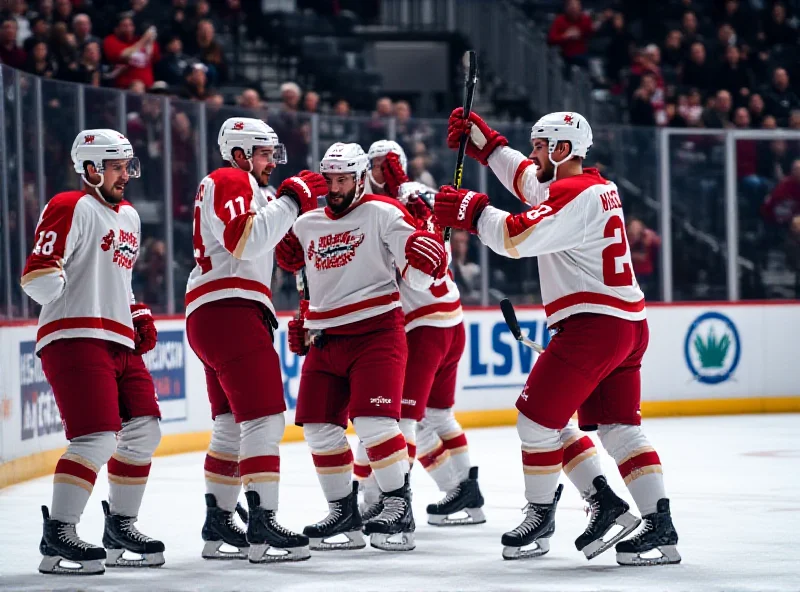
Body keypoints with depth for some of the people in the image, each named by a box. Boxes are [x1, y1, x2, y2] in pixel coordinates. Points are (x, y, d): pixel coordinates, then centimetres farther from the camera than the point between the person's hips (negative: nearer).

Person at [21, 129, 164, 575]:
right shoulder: (72, 208, -6)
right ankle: (57, 536, -15)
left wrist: (140, 316, 21)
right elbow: (37, 274, -11)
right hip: (76, 337, -9)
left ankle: (121, 526, 23)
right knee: (98, 438, -18)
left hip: (120, 343, 9)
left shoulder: (129, 216, 22)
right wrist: (51, 279, -27)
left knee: (144, 433, 9)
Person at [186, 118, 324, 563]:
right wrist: (290, 201, -17)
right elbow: (244, 241, -21)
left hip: (215, 318, 11)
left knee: (234, 424, 13)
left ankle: (218, 526, 16)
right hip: (228, 310, -11)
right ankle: (262, 527, -20)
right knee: (264, 417, -14)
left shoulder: (245, 189, 28)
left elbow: (266, 242, 23)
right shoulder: (229, 181, -6)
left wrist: (298, 204, 14)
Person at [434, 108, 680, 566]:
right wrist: (481, 139, 29)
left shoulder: (576, 196, -14)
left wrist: (473, 211, -7)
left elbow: (516, 238, -21)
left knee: (538, 416, -1)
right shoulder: (597, 186, 16)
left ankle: (541, 517, 8)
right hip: (630, 324, 10)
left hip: (592, 323, -10)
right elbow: (527, 181, 30)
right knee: (620, 426, 9)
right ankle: (660, 528, 2)